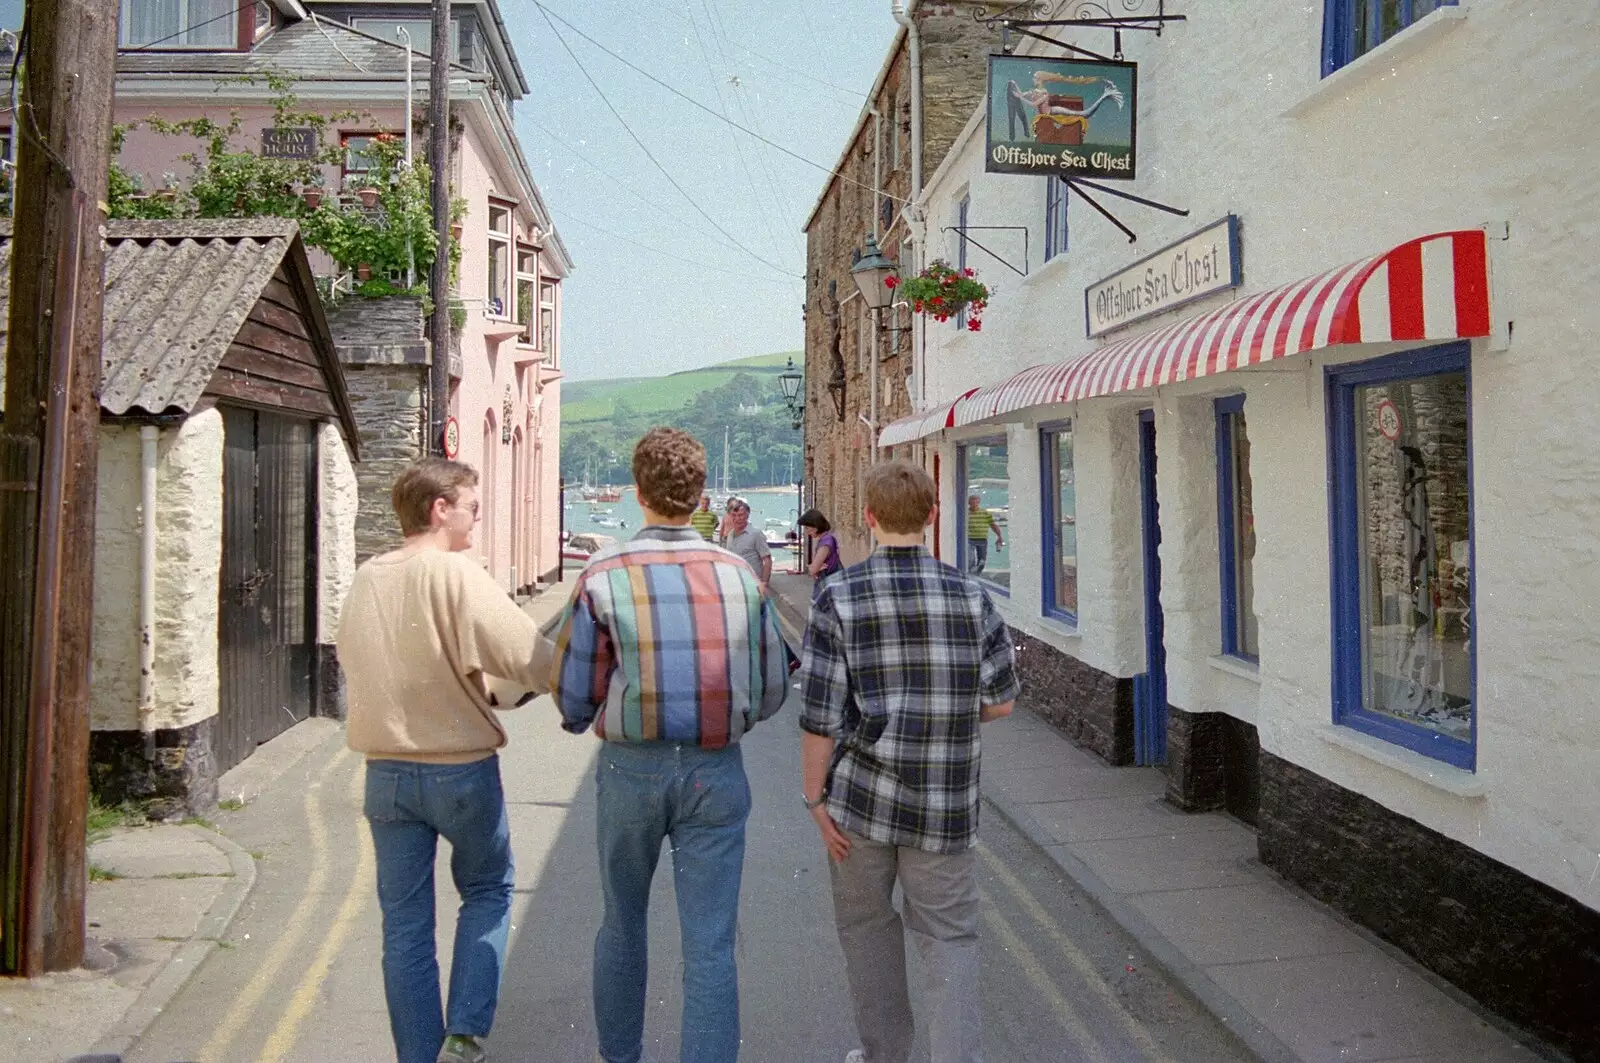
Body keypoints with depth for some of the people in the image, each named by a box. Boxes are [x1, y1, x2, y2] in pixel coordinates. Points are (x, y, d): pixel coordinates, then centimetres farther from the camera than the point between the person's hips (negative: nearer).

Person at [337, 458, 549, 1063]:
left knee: (405, 923, 13)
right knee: (487, 891, 19)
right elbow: (528, 657, -25)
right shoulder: (456, 574, -16)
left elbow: (352, 665, 15)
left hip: (386, 771, 5)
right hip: (461, 768, -5)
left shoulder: (365, 579, 4)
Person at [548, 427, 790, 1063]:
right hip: (716, 773, 0)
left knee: (622, 926, 22)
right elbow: (772, 689, 3)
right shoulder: (739, 575, -3)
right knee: (710, 946, 6)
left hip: (630, 770, 0)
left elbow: (572, 699, -4)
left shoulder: (603, 577, -9)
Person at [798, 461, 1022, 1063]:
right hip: (944, 805, 1)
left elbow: (820, 715, -12)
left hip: (861, 794, -1)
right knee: (949, 937, 13)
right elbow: (1001, 702, 3)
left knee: (866, 924, 19)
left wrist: (815, 796, -2)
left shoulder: (838, 598, -11)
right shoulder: (971, 597, -4)